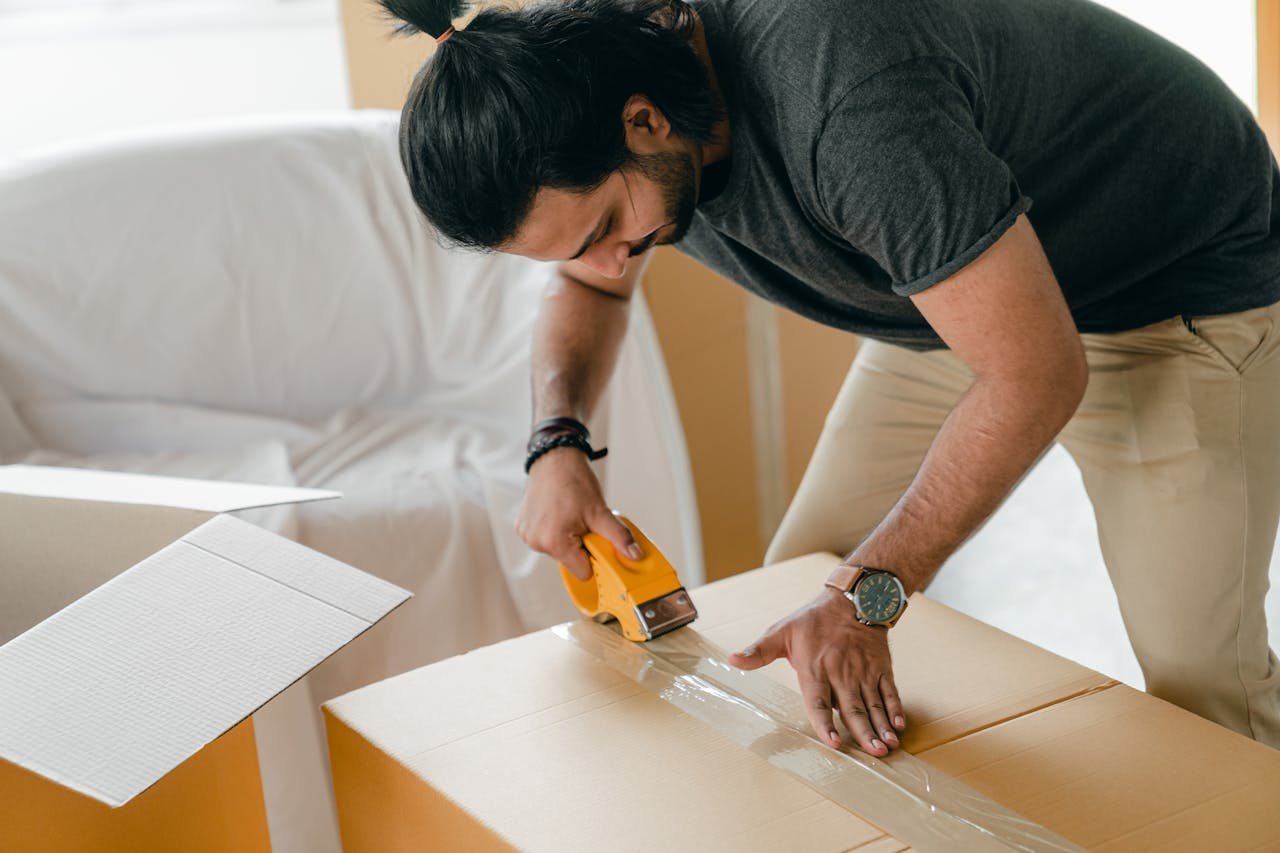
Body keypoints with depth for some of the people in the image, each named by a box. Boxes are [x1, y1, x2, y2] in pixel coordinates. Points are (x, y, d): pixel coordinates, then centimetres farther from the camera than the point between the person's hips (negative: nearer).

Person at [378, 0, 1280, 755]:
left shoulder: (844, 98, -41)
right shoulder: (610, 76, -14)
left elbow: (1038, 374, -34)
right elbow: (588, 285, 8)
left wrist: (866, 595, -28)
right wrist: (558, 442, -10)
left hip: (1181, 286, -7)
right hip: (959, 287, 7)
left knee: (1202, 686, -13)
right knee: (798, 592, 6)